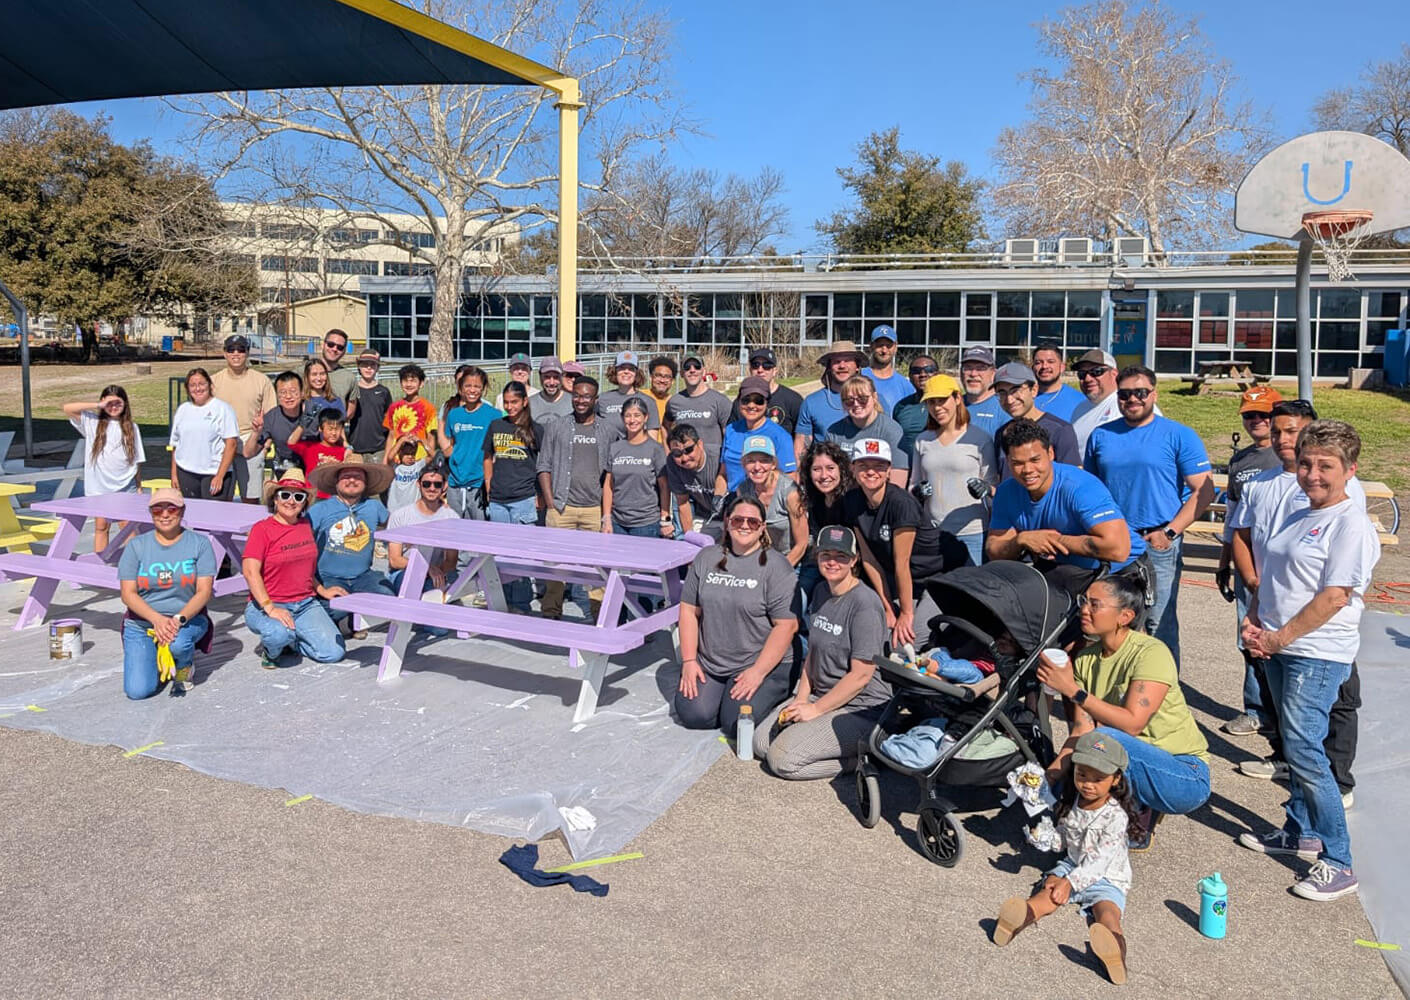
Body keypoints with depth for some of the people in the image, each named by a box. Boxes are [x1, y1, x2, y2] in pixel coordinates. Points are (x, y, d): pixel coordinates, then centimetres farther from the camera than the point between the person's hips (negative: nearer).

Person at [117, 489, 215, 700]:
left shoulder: (199, 543, -1)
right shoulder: (136, 545, 1)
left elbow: (204, 591, -7)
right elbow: (128, 594, -5)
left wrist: (179, 619, -25)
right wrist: (157, 619, -23)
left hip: (188, 619, -1)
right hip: (141, 623, 1)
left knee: (177, 643, -38)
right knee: (137, 691, -16)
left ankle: (185, 665, 1)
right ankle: (159, 664, 20)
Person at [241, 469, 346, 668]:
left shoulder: (305, 525, 10)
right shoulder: (262, 529, -8)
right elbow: (250, 571, -18)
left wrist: (322, 590, 22)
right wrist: (270, 608, -27)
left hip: (306, 604, 5)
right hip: (267, 605, -5)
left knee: (334, 653, -12)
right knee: (280, 634, -38)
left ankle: (289, 641, 15)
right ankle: (269, 649, 0)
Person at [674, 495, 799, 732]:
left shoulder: (776, 566, -7)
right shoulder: (706, 558, 7)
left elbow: (787, 625, -12)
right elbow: (689, 610, 7)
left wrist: (758, 672, -16)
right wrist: (689, 661, -1)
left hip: (762, 664, -3)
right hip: (707, 662, 4)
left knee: (736, 722, -19)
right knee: (693, 715, -14)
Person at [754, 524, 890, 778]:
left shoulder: (865, 603, -19)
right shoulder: (821, 591, 7)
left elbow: (861, 674, -20)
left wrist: (816, 709, -15)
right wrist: (801, 699, 1)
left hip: (861, 708, -9)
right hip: (822, 694, 9)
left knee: (784, 759, -18)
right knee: (761, 742, 3)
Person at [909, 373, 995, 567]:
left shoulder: (980, 439, 0)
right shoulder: (922, 441, 13)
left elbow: (993, 484, 4)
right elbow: (914, 482, 20)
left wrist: (983, 489, -16)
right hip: (931, 532, 4)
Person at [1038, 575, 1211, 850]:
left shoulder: (1150, 652, -19)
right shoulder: (1086, 658, 1)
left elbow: (1133, 723, -29)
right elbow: (1082, 729, -4)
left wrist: (1073, 690, -30)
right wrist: (1052, 772, -18)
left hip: (1186, 776, -7)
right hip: (1139, 764, 7)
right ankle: (1144, 810, 9)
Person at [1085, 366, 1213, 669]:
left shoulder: (1180, 436, 0)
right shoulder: (1101, 436, 11)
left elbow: (1203, 490, -4)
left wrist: (1169, 532, -12)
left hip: (1158, 545, -4)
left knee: (1159, 624, -1)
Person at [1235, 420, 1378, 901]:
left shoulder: (1351, 524, -11)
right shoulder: (1292, 517, 14)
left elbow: (1334, 597, -17)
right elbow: (1266, 575, 19)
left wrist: (1280, 637, -15)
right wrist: (1253, 620, 3)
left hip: (1318, 653, -8)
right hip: (1278, 647, 8)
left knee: (1304, 750, -10)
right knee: (1294, 744, 17)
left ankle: (1338, 862, -1)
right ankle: (1301, 833, 32)